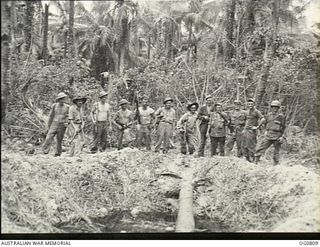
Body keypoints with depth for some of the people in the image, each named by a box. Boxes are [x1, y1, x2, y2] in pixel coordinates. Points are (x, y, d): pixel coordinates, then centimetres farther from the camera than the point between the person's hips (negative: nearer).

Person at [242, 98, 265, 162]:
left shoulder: (256, 111, -9)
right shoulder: (247, 111, 15)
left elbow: (262, 119, -19)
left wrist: (257, 127, -17)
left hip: (252, 130, -8)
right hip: (246, 130, 8)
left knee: (251, 146, -6)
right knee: (244, 146, 7)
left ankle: (252, 160, 2)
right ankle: (247, 158, 17)